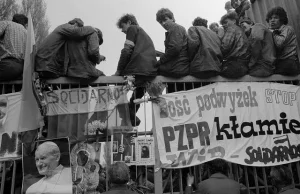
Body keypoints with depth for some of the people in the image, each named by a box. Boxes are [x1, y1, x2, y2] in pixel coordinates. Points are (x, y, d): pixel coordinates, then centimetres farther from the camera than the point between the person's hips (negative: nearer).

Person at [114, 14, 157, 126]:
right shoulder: (145, 35, 36)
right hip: (152, 70, 8)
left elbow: (127, 51, -3)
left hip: (137, 69, -8)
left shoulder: (132, 28, 12)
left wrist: (119, 70, 0)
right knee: (137, 98, 16)